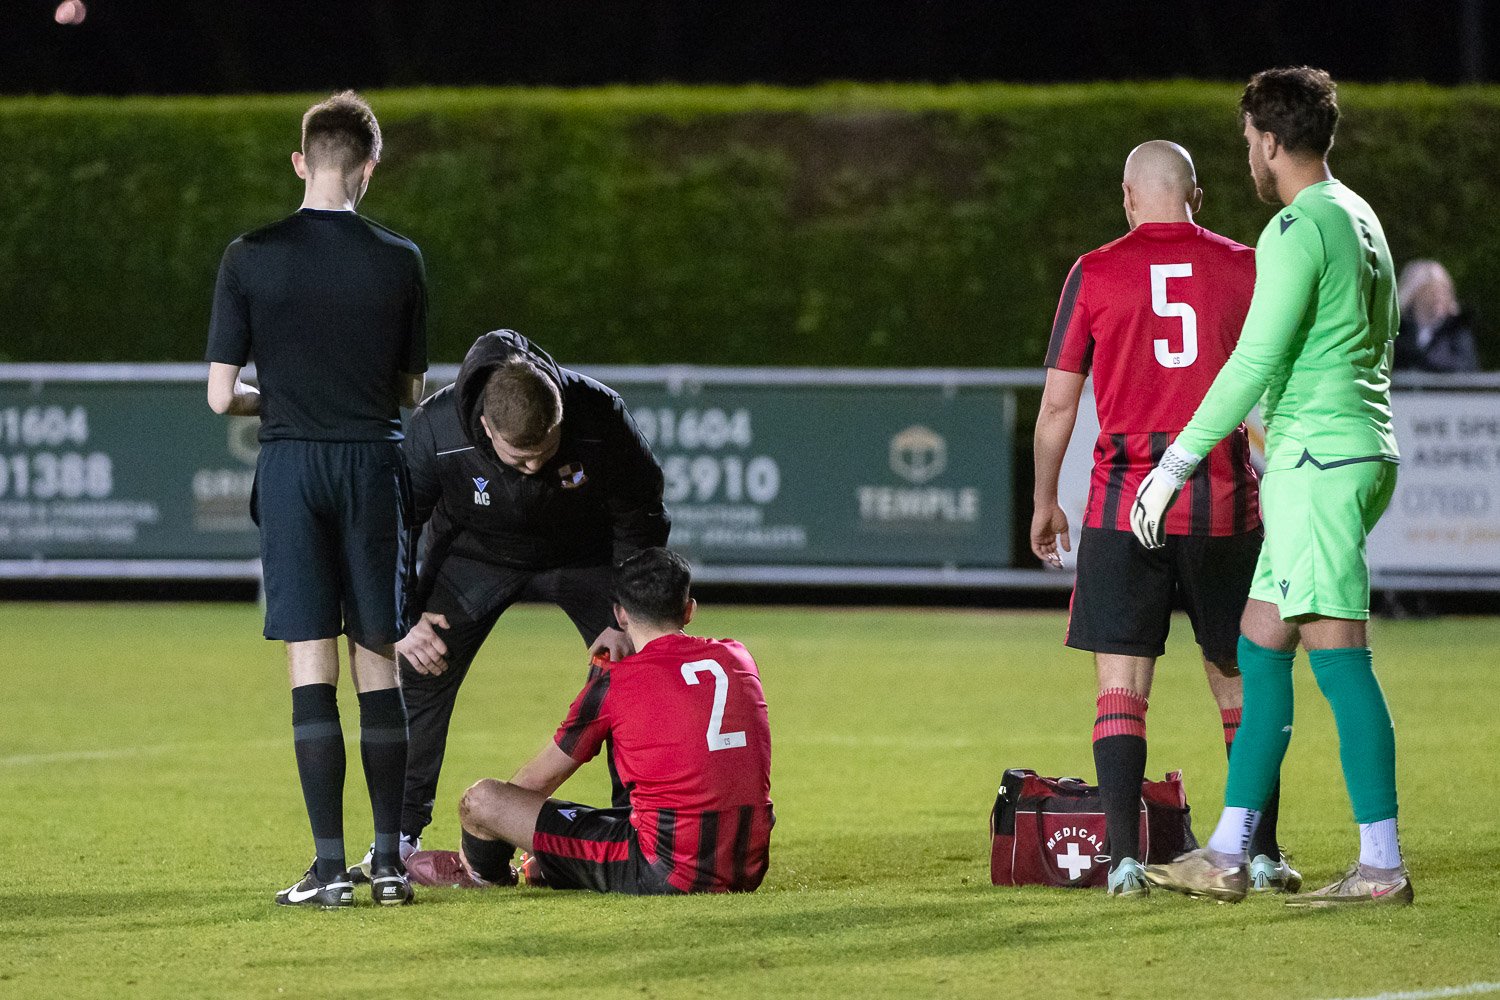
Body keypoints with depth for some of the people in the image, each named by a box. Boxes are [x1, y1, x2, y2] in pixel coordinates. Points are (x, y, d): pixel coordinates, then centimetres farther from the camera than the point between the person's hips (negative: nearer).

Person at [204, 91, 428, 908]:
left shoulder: (250, 259, -4)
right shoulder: (398, 262, -1)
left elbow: (221, 396, -4)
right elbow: (411, 391, 7)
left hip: (291, 464, -1)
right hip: (373, 462, 1)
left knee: (311, 664, -2)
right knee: (376, 661, 8)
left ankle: (330, 866, -6)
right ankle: (389, 859, 8)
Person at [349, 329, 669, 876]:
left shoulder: (601, 415, -34)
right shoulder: (434, 431, -35)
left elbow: (641, 518, -16)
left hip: (582, 553, 0)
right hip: (476, 553, 0)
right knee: (419, 677, -9)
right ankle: (401, 837, 4)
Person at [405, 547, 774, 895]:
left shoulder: (613, 683, -6)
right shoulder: (738, 657, 7)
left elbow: (536, 780, 6)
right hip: (748, 870, 6)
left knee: (480, 799, 3)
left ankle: (483, 872, 36)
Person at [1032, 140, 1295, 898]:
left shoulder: (1094, 274, 1)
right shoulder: (1245, 268, 4)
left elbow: (1058, 403, 2)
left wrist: (1044, 501, 13)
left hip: (1125, 502, -1)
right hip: (1224, 503, 1)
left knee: (1121, 685, 1)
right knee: (1240, 683, 11)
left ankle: (1125, 859, -8)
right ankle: (1263, 855, 12)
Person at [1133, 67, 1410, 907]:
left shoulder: (1298, 230, -13)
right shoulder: (1362, 220, 17)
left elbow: (1255, 363, -18)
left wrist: (1178, 462, -13)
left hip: (1318, 460, -10)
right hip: (1364, 453, 10)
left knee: (1338, 654, -10)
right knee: (1261, 646, 12)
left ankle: (1382, 865, -11)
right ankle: (1228, 855, 13)